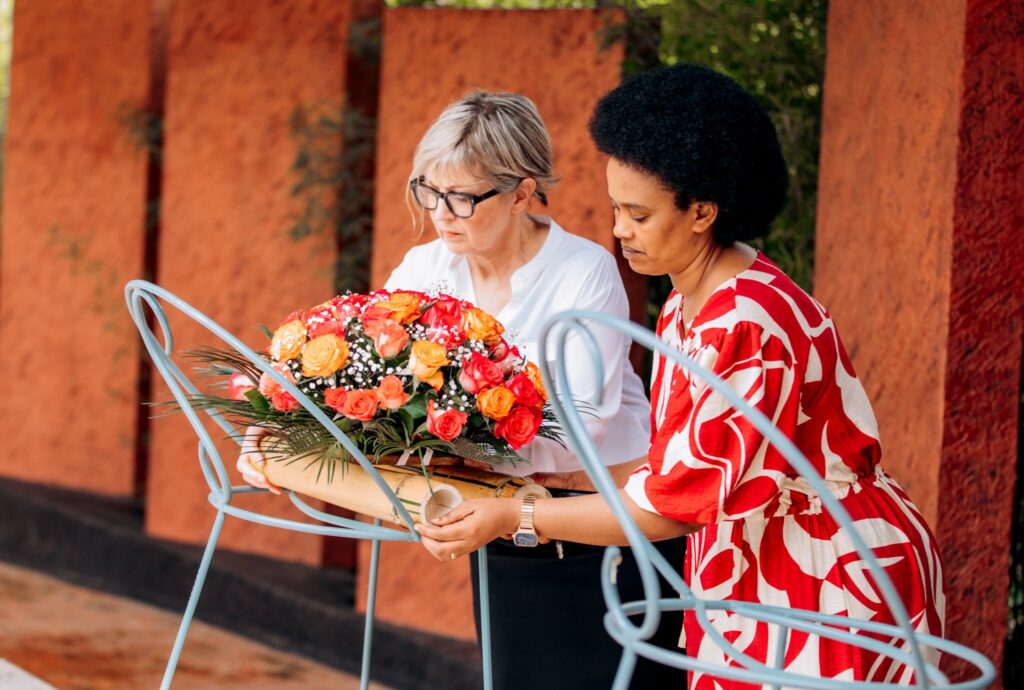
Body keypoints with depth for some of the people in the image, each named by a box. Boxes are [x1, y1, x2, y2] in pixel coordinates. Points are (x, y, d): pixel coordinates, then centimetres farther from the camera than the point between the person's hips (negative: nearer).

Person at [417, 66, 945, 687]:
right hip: (757, 580, 9)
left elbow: (672, 506, -23)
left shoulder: (747, 327, -26)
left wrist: (513, 517, -18)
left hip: (837, 584, -9)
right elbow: (679, 466, 12)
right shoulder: (685, 309, 5)